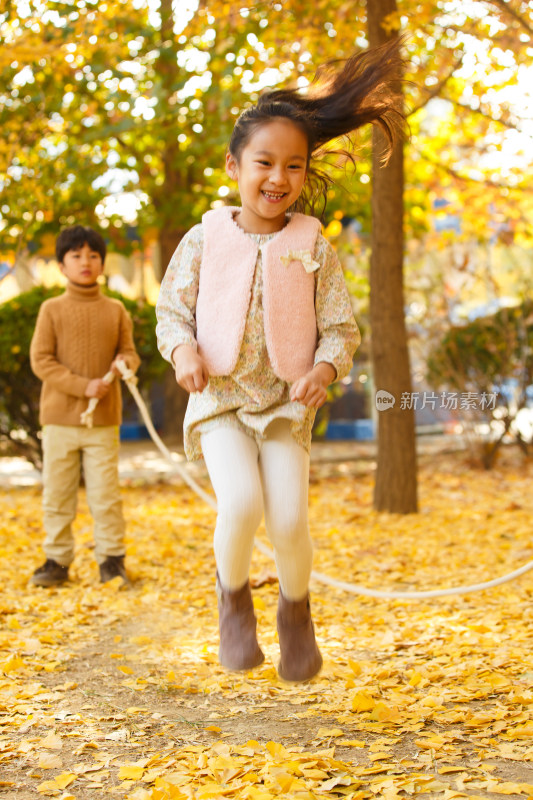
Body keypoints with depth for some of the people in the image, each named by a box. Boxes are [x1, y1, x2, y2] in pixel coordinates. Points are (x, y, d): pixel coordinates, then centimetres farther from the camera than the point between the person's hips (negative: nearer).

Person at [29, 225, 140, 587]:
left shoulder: (115, 310, 7)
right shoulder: (52, 309, 1)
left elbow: (130, 352, 11)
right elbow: (40, 360, -5)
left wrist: (125, 362, -15)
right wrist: (82, 385, -15)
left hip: (104, 420, 1)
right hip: (60, 417, 0)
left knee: (106, 493, 2)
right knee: (57, 494, 5)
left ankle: (112, 558, 13)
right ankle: (57, 560, 17)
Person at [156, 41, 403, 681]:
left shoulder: (312, 246, 0)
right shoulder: (205, 238, 0)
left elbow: (342, 327, 1)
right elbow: (171, 308, 5)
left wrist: (326, 368, -19)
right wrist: (183, 348, -16)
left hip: (286, 405, 1)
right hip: (219, 397, 0)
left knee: (289, 521, -11)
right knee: (241, 503, -23)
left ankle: (296, 608, 22)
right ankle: (233, 593, 8)